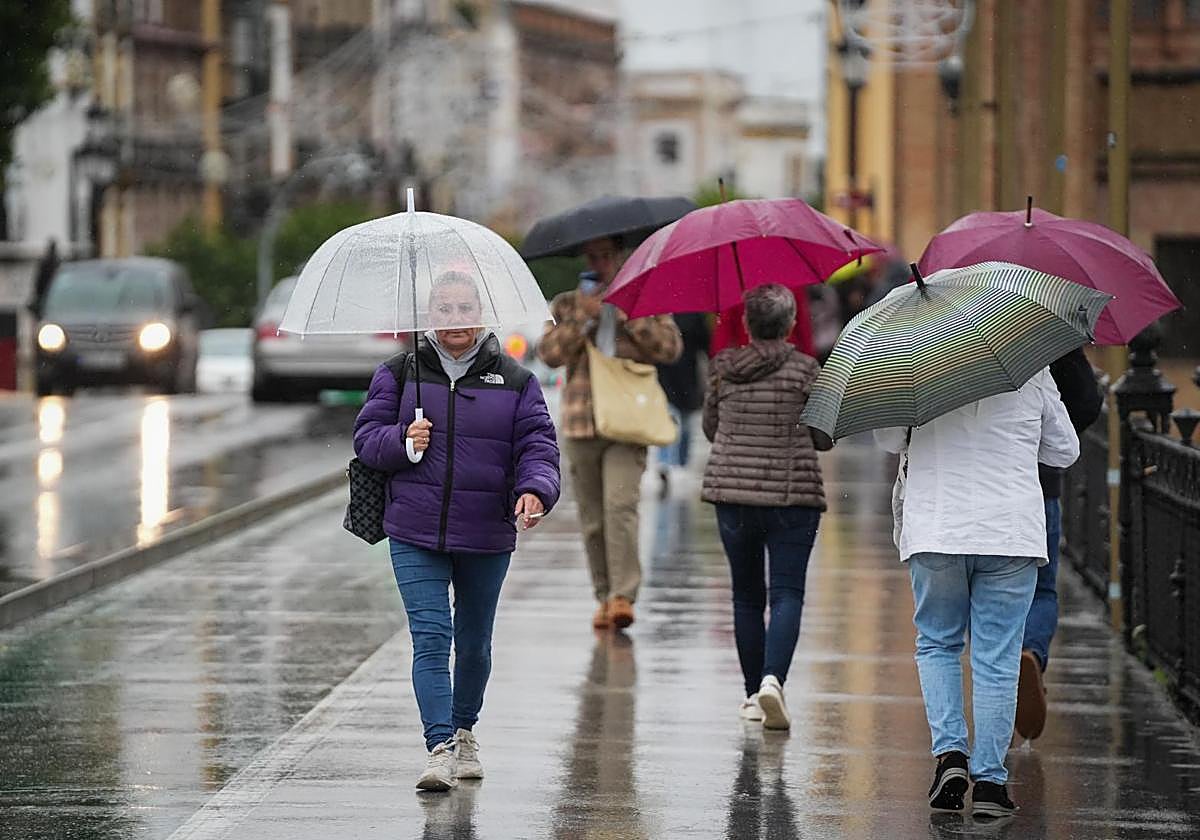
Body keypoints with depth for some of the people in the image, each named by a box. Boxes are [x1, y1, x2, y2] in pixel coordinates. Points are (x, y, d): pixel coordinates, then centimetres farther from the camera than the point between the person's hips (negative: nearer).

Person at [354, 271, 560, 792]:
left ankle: (465, 731, 37)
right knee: (430, 637, -13)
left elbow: (537, 445, -3)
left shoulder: (514, 382, 3)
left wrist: (535, 489, -23)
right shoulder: (400, 374, 4)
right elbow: (366, 436, 4)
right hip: (416, 534, -1)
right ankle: (440, 748, -19)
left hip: (486, 537, 1)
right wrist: (401, 441, -18)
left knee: (474, 643, 15)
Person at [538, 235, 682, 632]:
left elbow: (670, 348, 0)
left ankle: (624, 595, -22)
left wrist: (630, 318, -9)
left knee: (620, 505, -19)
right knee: (592, 516, 5)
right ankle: (604, 596, 15)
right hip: (581, 424, 3)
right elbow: (550, 353, 0)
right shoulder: (566, 305, 13)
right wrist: (583, 317, -10)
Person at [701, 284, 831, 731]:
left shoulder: (723, 367, 2)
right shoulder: (804, 369, -6)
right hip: (792, 495, -3)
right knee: (787, 594, -4)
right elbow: (825, 437, -1)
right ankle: (773, 678, -25)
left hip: (731, 493, 3)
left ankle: (753, 694, 18)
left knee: (747, 596, 14)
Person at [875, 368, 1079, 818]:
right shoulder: (1033, 373, 1)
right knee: (997, 659, 4)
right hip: (1012, 532, 0)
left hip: (934, 530, 0)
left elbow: (889, 438, 10)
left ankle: (950, 751, 0)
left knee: (936, 644, 17)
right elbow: (1065, 450, 13)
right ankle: (989, 781, 2)